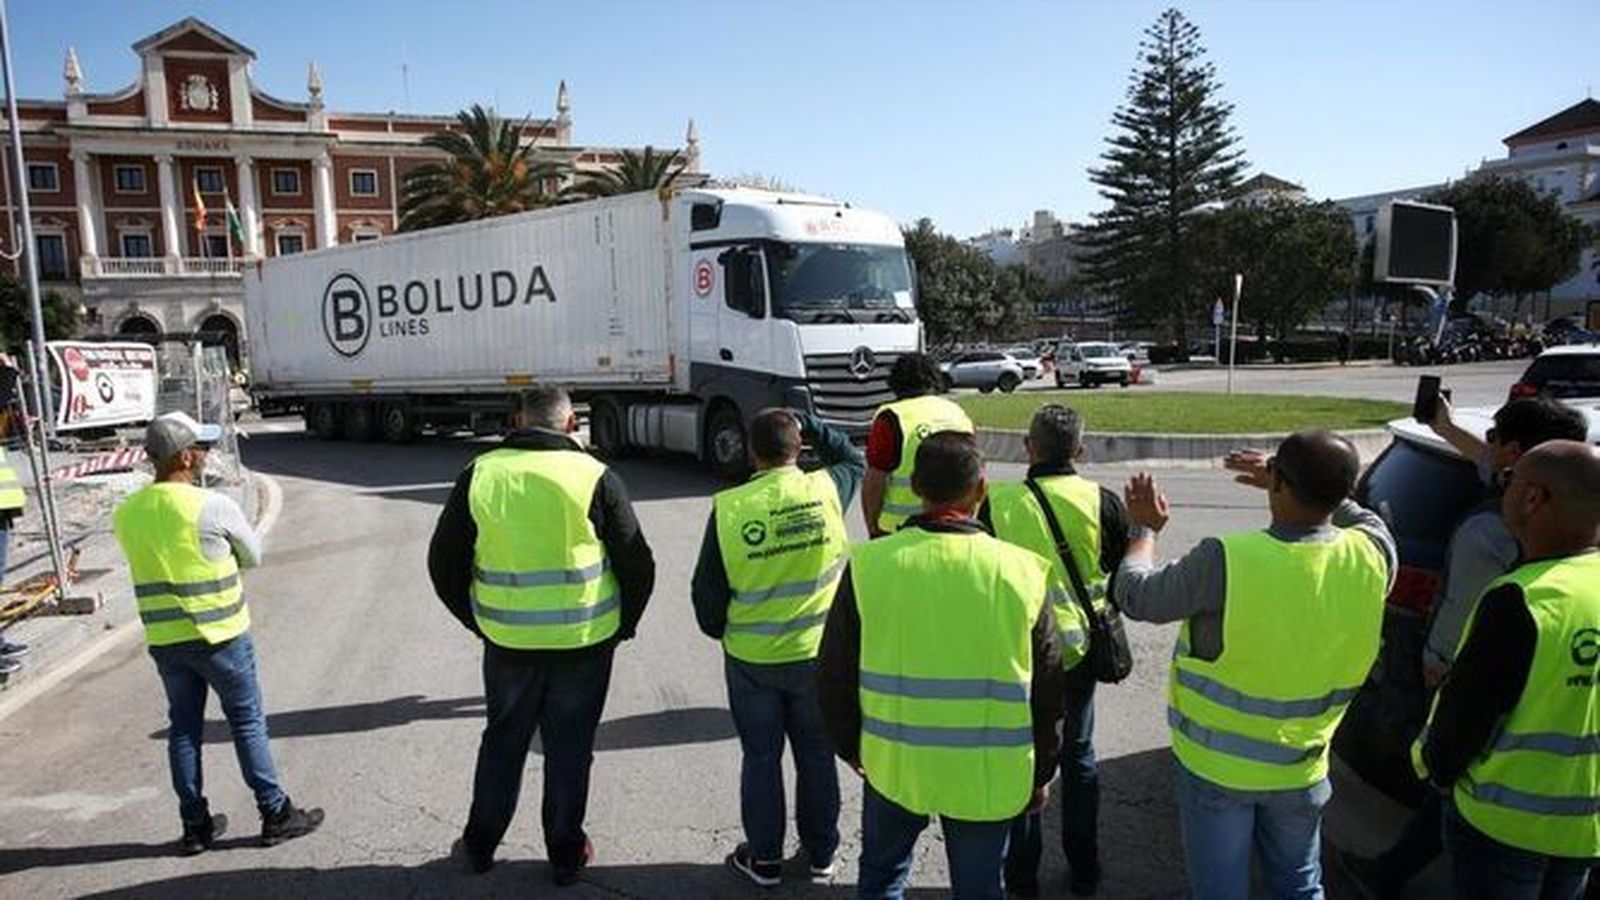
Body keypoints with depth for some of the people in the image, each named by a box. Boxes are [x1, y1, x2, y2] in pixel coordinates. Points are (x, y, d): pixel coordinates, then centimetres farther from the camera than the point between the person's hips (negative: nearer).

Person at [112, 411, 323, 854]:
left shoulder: (126, 514, 1)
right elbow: (253, 556, -4)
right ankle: (276, 814, 15)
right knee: (248, 724, 7)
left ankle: (195, 825, 23)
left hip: (164, 640, 5)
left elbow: (154, 561, 12)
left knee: (183, 729, 15)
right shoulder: (212, 507, -18)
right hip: (220, 636, -5)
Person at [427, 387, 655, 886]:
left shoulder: (479, 474, -3)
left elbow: (444, 561, 4)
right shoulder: (595, 476, -10)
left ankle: (479, 846, 35)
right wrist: (623, 625, 8)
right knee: (570, 747, 14)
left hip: (507, 640, 2)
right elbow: (638, 564, -7)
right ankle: (566, 856, 27)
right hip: (584, 640, -2)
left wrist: (477, 619, 16)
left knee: (503, 740, 21)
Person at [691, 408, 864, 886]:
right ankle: (821, 853, 33)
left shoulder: (728, 508, -16)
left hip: (751, 659, -1)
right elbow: (853, 460, 12)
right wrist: (808, 425, 9)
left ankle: (764, 858, 30)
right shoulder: (825, 490, -13)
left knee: (761, 757, 16)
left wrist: (719, 629, 13)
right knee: (816, 755, 18)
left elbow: (708, 588, -5)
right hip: (817, 654, 1)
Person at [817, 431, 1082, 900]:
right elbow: (1047, 694, -3)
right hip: (987, 774, 0)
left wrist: (850, 746, 14)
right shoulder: (1022, 572, -12)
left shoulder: (868, 565, -12)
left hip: (893, 762, 1)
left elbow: (834, 678, -3)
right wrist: (1040, 774, 11)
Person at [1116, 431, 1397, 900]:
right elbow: (1366, 521, 10)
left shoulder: (1226, 561, -29)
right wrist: (1313, 486, 16)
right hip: (1301, 768, 4)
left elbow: (1136, 596, -12)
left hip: (1216, 765, -3)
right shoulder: (1370, 557, -16)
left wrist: (1146, 529, 5)